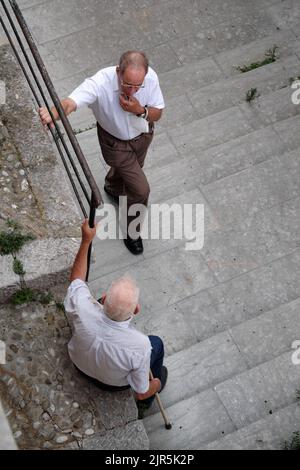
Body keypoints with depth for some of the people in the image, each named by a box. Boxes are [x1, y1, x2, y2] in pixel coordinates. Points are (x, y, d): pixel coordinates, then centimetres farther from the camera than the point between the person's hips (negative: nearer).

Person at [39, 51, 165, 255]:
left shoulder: (150, 77, -26)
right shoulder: (100, 83, -38)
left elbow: (157, 114, -13)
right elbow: (71, 102, -53)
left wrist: (140, 111, -36)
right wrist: (53, 113, -76)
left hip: (143, 135, 5)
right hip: (116, 142, -4)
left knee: (127, 171, 32)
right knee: (141, 189, -4)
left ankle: (113, 188, 70)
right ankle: (131, 231, 26)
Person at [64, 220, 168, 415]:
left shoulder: (83, 310, -39)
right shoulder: (140, 346, -43)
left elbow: (76, 279, -14)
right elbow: (141, 393, -24)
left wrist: (86, 240, -14)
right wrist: (157, 384, -2)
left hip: (79, 364, 3)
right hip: (115, 384, -2)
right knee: (156, 343, 21)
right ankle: (150, 399, 45)